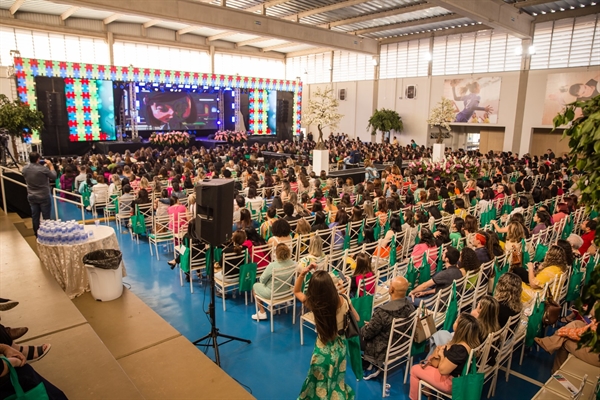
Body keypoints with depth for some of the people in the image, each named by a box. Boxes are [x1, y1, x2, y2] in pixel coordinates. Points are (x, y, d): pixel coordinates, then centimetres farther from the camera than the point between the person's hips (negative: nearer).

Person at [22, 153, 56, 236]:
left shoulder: (25, 169, -2)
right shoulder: (43, 168, -21)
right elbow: (54, 177, -8)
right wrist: (51, 166, 4)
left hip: (31, 197, 5)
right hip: (44, 197, -5)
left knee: (35, 216, 14)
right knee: (46, 217, 5)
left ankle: (37, 234, 23)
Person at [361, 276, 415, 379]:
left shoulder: (382, 312, -34)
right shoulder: (410, 307, -12)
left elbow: (367, 333, -19)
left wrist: (366, 326, 4)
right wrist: (372, 324, 12)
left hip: (384, 352, -6)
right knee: (363, 331, 20)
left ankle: (372, 366, 21)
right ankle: (375, 367, 22)